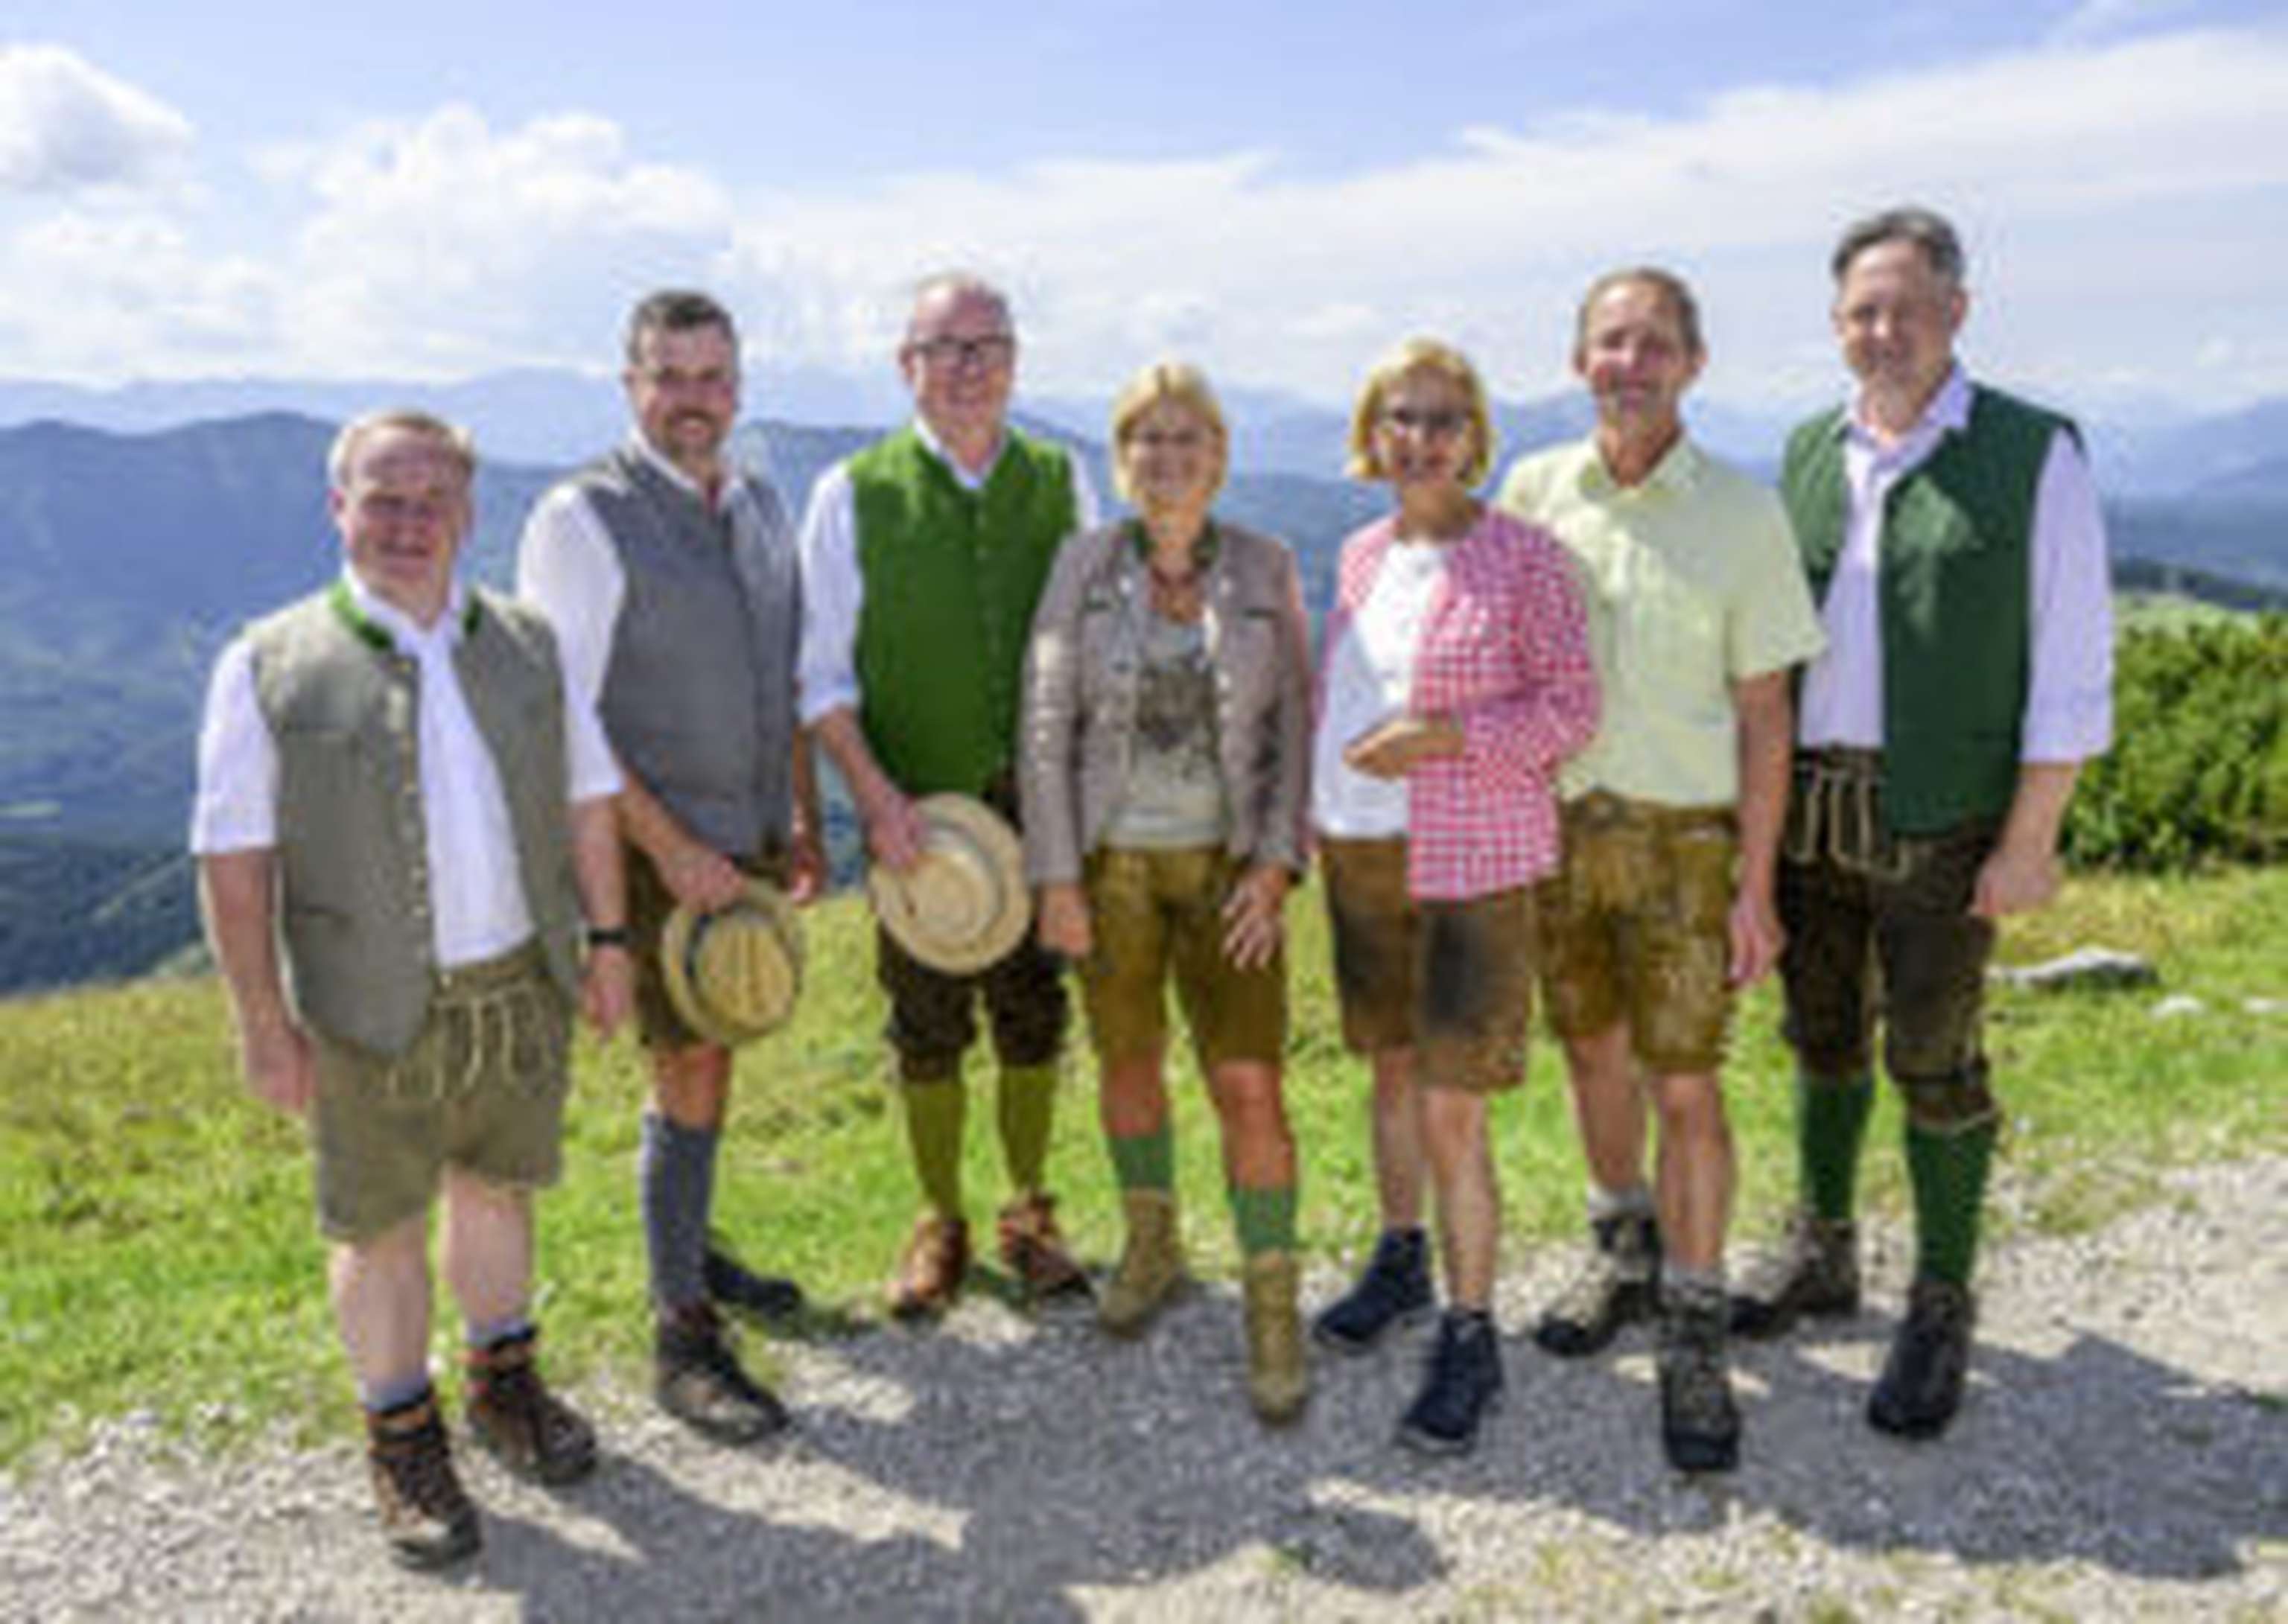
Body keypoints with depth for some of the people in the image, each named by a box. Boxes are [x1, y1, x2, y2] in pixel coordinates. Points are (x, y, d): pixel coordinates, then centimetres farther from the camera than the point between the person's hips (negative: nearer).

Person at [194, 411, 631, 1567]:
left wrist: (606, 937, 9)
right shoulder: (269, 666, -8)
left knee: (496, 1190, 20)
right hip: (373, 1016, -3)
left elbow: (585, 799, 11)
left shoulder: (526, 641, 4)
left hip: (523, 992, 4)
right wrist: (263, 1025, -10)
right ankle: (402, 1442, 30)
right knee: (379, 1230, 10)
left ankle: (503, 1384, 41)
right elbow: (233, 859, -8)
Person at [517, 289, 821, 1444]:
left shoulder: (761, 507, 9)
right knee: (692, 1079, -2)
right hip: (654, 853, -6)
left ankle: (688, 1248, 38)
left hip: (750, 843, 6)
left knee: (703, 1063, 18)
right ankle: (682, 1340, 11)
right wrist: (674, 851, -18)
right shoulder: (584, 519, -13)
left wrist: (801, 824, 9)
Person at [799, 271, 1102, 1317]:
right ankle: (939, 1222, 27)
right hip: (917, 815, -2)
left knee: (1035, 1019, 11)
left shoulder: (1061, 483, 4)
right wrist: (875, 796, -13)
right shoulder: (853, 494, -2)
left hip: (1043, 806, 2)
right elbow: (821, 671, -2)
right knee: (926, 1029, 7)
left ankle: (1030, 1210, 30)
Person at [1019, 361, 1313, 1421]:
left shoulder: (1265, 570, -2)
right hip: (1111, 859, 1)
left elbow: (1295, 722, 0)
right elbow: (1047, 723, -4)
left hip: (1226, 864, -1)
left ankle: (1273, 1310, 10)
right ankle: (1151, 1246, 39)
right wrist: (1056, 875, -8)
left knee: (1250, 1088, -7)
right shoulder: (1085, 565, -3)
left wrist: (1276, 862, -10)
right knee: (1127, 1064, 15)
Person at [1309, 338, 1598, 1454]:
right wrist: (1317, 811, 13)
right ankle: (1401, 1258, 38)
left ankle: (1470, 1337, 11)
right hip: (1360, 851, 6)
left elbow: (1573, 709, -9)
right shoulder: (1361, 555, 9)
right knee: (1391, 1068, 18)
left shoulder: (1522, 557, -9)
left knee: (1450, 1108, -5)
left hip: (1472, 861, -6)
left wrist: (1447, 734, -21)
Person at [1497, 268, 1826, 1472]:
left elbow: (1763, 713, -4)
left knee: (1683, 1085, -1)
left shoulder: (1742, 513, -5)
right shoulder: (1534, 490, 2)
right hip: (1553, 820, 3)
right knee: (1592, 1051, 17)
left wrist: (1755, 886, -7)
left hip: (1680, 832, -3)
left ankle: (1692, 1335, 15)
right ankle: (1623, 1254, 39)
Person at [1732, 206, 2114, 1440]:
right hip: (1807, 803, 5)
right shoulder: (1808, 453, 8)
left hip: (1941, 817, -4)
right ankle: (1821, 1254, 33)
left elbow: (2073, 667, -7)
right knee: (1823, 1036, 15)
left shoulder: (2032, 456, -6)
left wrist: (2030, 839, -11)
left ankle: (1941, 1311, 19)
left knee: (1934, 1061, 3)